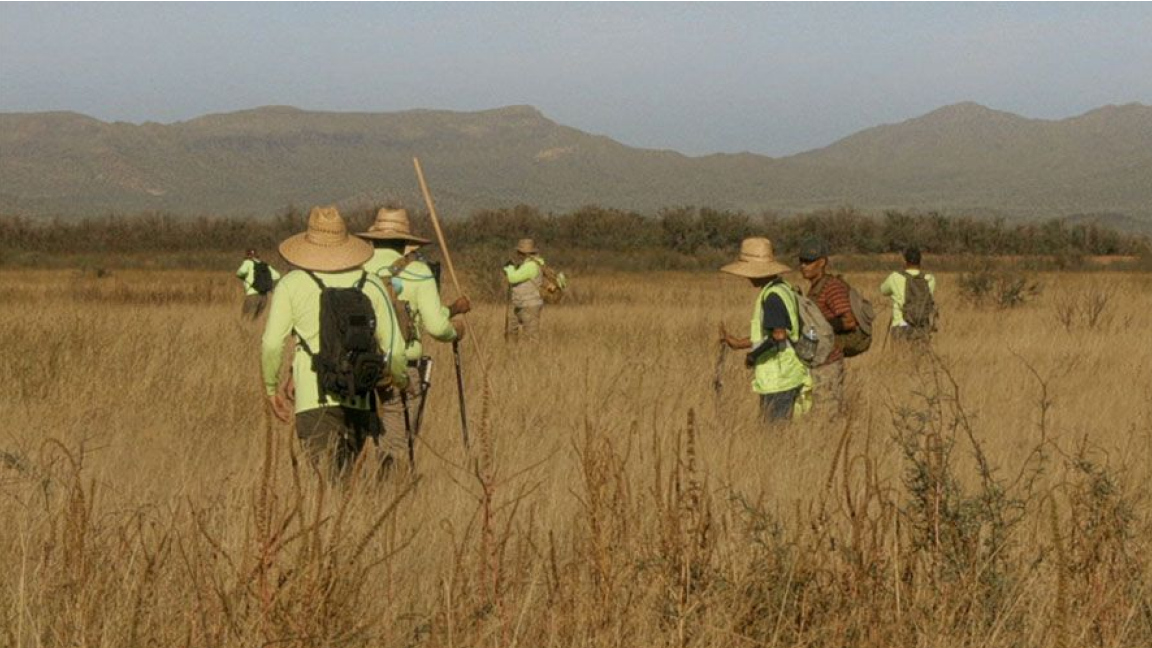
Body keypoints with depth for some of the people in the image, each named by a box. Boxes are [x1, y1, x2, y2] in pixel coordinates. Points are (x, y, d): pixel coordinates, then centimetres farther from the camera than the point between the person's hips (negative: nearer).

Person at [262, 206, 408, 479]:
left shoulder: (292, 285, 2)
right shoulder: (371, 285, 8)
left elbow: (271, 344, -2)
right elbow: (394, 346, 7)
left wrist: (272, 388, 13)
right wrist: (402, 380, 26)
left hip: (314, 398, -2)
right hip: (359, 399, 3)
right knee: (347, 476, 15)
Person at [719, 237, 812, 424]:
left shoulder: (773, 296, -17)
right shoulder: (783, 289, 13)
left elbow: (778, 335, -28)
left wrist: (753, 355, -15)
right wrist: (738, 343, 21)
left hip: (779, 379, -10)